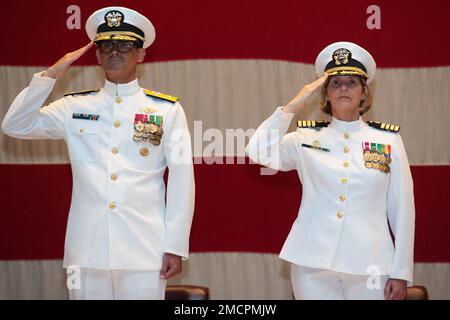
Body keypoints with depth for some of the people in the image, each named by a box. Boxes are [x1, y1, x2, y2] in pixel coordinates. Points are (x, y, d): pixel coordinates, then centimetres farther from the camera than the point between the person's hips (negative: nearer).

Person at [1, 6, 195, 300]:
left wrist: (176, 247, -4)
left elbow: (181, 179, 1)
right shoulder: (75, 107, 10)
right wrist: (52, 74, -2)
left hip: (144, 253, -1)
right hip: (87, 252, 2)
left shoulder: (167, 109, 4)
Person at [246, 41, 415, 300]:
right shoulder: (307, 138, 6)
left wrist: (401, 272, 1)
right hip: (313, 262, 0)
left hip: (369, 266, 0)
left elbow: (403, 209, 5)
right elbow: (258, 152, -11)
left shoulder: (388, 140, 6)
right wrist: (297, 103, -7)